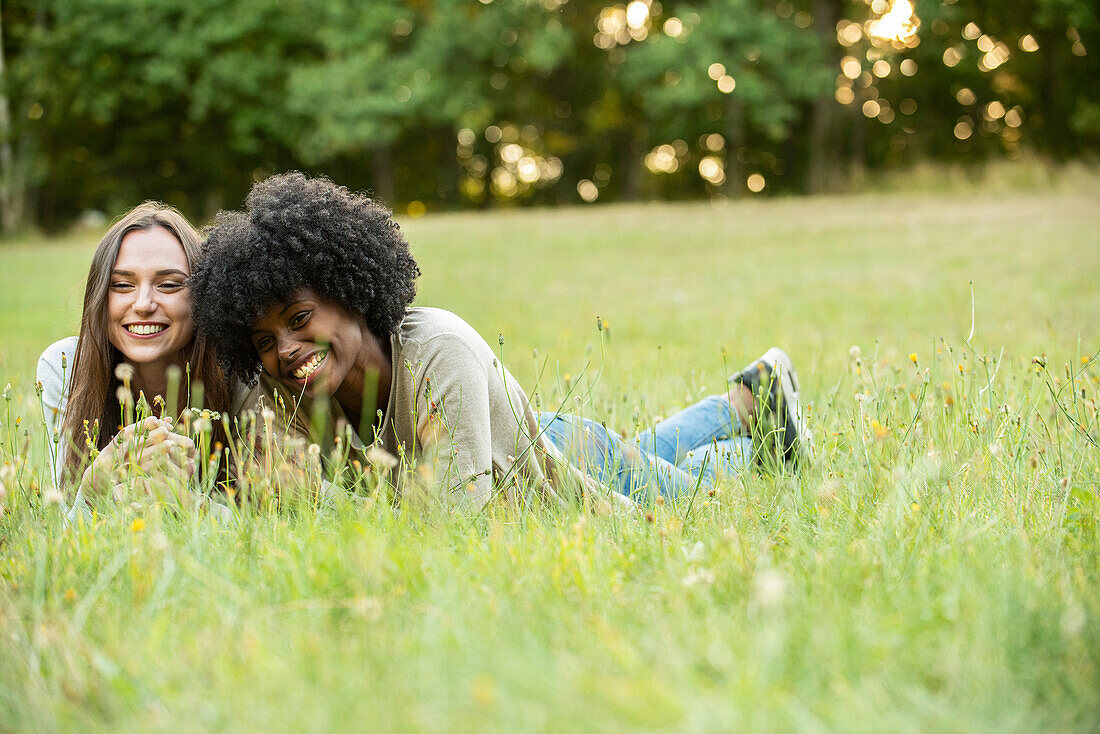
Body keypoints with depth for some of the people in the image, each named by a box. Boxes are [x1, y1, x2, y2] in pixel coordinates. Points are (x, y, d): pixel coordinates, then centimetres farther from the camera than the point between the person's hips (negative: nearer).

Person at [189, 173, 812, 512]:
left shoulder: (439, 350, -45)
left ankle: (760, 400, 55)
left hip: (570, 464, -5)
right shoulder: (300, 397, -27)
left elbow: (459, 508, -46)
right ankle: (746, 404, 60)